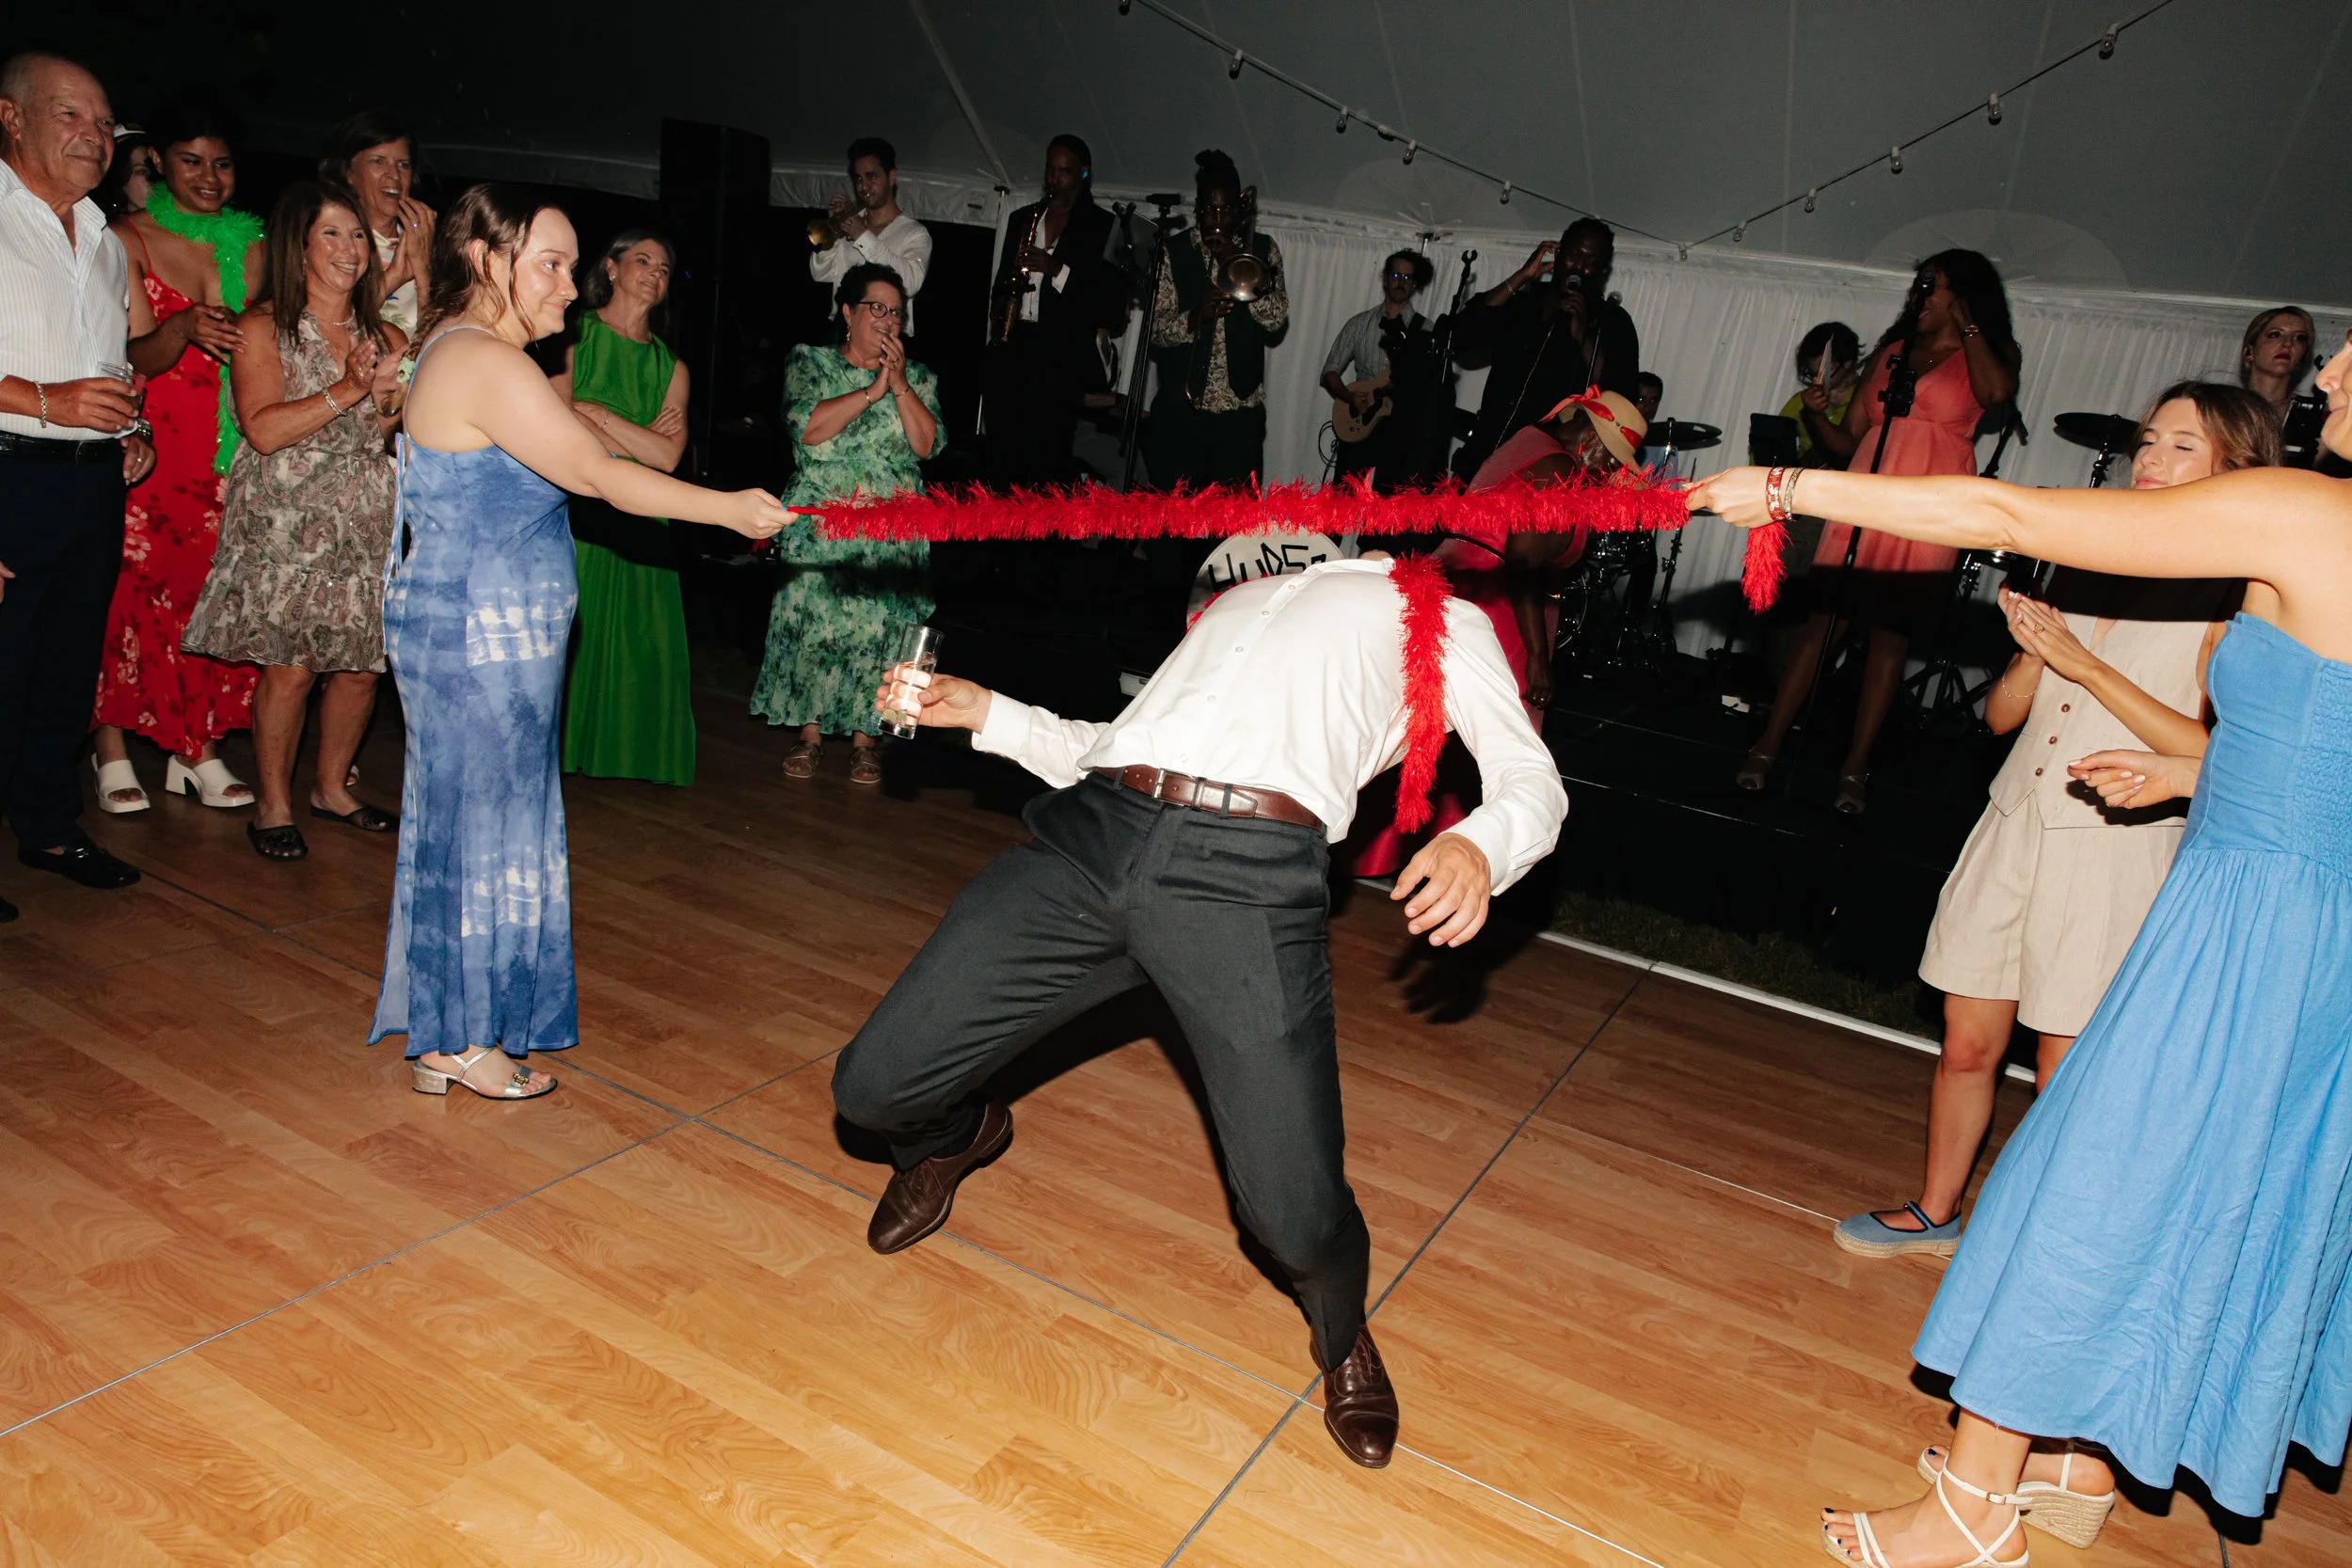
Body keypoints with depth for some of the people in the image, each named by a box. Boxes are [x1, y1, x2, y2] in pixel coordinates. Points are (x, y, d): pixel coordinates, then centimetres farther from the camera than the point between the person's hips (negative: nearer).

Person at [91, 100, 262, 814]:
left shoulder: (248, 243, 11)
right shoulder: (131, 237, 0)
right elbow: (137, 356, -8)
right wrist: (183, 331, -27)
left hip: (231, 445, 3)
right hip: (151, 444, -3)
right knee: (133, 588, -3)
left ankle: (198, 749, 10)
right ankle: (113, 752, 6)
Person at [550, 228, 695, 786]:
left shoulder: (670, 367, 15)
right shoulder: (573, 337, 4)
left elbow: (668, 456, 1)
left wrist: (595, 411, -6)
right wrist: (639, 438, -4)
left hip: (637, 520, 4)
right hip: (574, 511, -4)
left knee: (639, 641, 3)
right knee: (568, 632, -4)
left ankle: (623, 752, 15)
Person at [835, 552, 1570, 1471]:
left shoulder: (1445, 623, 24)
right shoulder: (1239, 599, 34)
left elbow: (1531, 779, 9)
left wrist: (1479, 843, -14)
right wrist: (980, 709, 25)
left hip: (1248, 874, -4)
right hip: (1088, 831, 4)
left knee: (1296, 1217, -11)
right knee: (873, 1085, 1)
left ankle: (1342, 1334, 27)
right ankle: (958, 1133, 39)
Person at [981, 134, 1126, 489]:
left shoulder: (1102, 227, 4)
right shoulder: (1022, 218, 20)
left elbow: (1113, 300, -4)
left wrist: (1058, 269, -14)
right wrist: (1000, 310, 5)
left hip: (1061, 362, -4)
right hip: (1009, 352, 4)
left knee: (1049, 464, -11)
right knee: (1001, 457, 0)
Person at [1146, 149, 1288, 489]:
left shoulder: (1262, 249, 8)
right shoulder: (1173, 251, 3)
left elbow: (1277, 319, -3)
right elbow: (1156, 329, -1)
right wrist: (1195, 316, -20)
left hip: (1241, 410, 1)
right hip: (1180, 409, -1)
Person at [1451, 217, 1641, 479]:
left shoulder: (1613, 321, 7)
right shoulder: (1518, 302, 16)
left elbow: (1621, 400, -4)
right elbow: (1463, 337, 0)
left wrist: (1583, 335, -11)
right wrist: (1521, 277, -1)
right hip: (1486, 456, 4)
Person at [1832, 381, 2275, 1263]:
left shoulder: (2236, 603, -5)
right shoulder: (2088, 568, 12)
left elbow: (2216, 755, -16)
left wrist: (2087, 666, -16)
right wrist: (2033, 653, -7)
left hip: (2115, 851, -5)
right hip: (2015, 827, 5)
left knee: (2067, 1074, 2)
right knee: (1968, 1045, 11)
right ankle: (1934, 1214, 28)